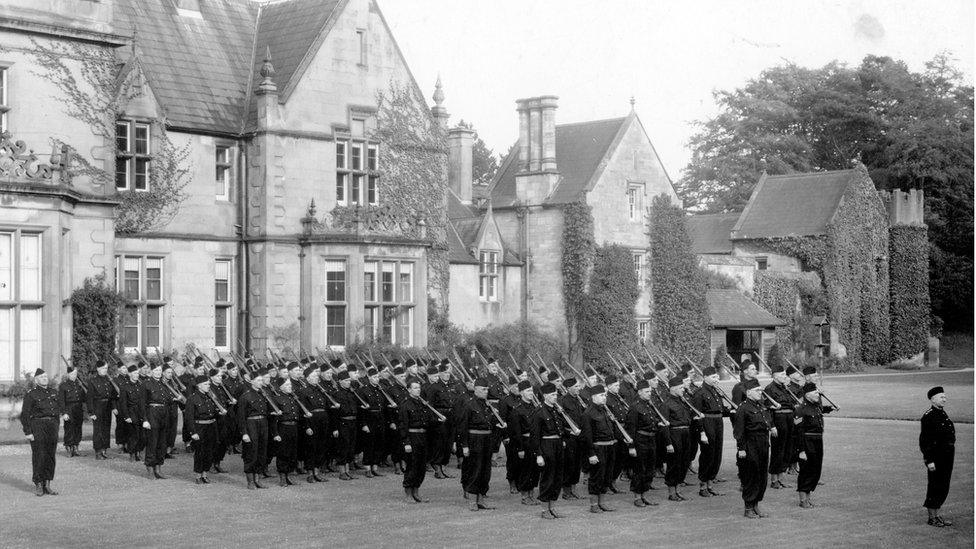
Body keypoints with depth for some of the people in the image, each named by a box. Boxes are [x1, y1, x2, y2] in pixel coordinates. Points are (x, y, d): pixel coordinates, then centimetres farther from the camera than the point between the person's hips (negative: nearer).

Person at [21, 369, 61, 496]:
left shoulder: (53, 392, 14)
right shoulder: (31, 394, -4)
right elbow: (25, 414, -6)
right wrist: (28, 432, -11)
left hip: (52, 425, 5)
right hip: (37, 426, -5)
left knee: (51, 457, 6)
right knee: (39, 457, -4)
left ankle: (47, 484, 14)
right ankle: (38, 485, 4)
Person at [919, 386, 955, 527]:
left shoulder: (943, 414, 13)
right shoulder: (928, 416, -14)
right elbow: (924, 440, -17)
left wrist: (951, 455, 19)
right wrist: (929, 461, -20)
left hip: (947, 456, 9)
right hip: (936, 457, -9)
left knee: (944, 487, 13)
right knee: (935, 487, -1)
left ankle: (938, 515, 23)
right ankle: (932, 518, 8)